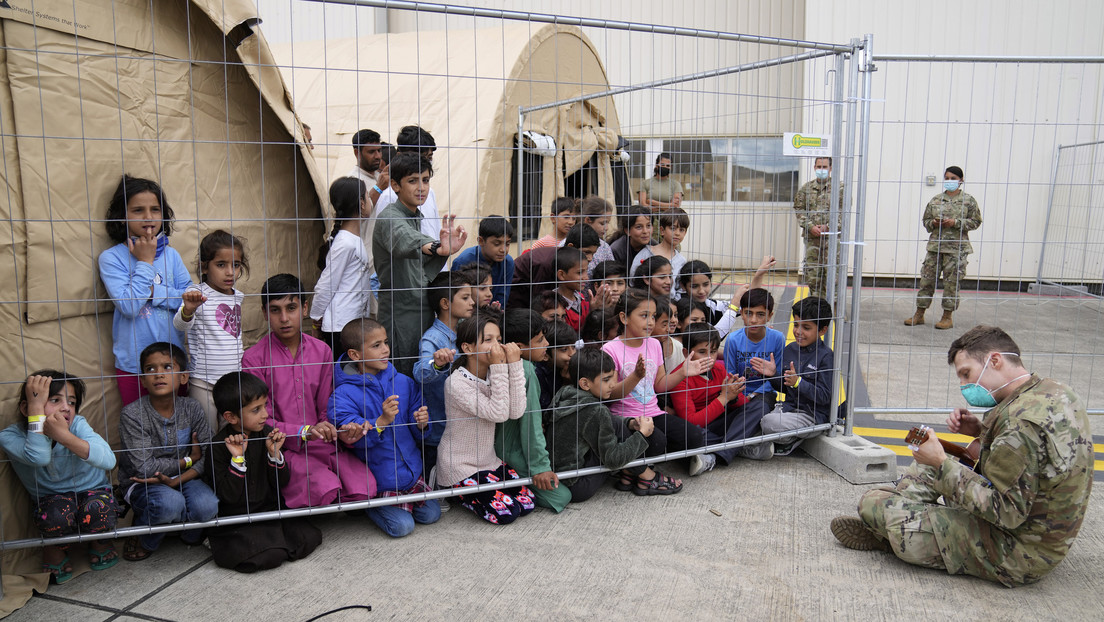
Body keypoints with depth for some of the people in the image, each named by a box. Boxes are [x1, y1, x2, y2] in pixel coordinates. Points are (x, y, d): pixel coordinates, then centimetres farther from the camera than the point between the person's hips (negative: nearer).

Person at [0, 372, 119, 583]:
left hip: (92, 491, 0)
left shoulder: (77, 425, -21)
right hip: (51, 500, 0)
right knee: (57, 514, -33)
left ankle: (100, 544, 6)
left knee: (96, 509, -32)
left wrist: (64, 436, -49)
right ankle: (54, 552, 3)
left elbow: (108, 460, -37)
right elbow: (39, 457, -41)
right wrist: (36, 406, -40)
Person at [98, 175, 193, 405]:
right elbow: (129, 306, -18)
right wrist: (145, 262, -12)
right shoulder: (111, 258, -7)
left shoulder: (170, 254, 3)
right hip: (132, 363, -3)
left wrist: (152, 291, -14)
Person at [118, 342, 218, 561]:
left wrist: (175, 480, -23)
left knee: (207, 506, -27)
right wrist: (188, 460, -12)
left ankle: (190, 532, 11)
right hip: (142, 484, -2)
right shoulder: (132, 415, -16)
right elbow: (144, 468, -20)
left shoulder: (191, 409, -7)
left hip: (182, 477, 3)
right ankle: (143, 538, 1)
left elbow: (206, 458, -7)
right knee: (170, 503, -35)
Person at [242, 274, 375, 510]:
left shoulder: (322, 351, 9)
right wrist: (305, 432, -22)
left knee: (365, 488, -20)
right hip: (283, 448, -4)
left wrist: (342, 432, -14)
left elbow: (326, 410, 9)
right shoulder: (254, 358, -3)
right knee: (325, 489, -30)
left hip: (322, 444, 4)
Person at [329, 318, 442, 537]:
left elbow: (418, 435, 5)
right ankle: (367, 504, 15)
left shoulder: (403, 383, -1)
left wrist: (422, 424, -18)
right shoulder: (344, 395, -15)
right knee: (402, 525, -10)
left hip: (411, 469, 5)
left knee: (431, 514, 3)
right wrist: (382, 422, -38)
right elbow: (352, 437, -24)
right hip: (378, 478, -5)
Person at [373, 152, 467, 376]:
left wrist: (444, 250, 6)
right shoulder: (390, 217, -13)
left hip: (423, 314, 9)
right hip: (400, 317, -9)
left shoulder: (415, 217, 15)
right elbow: (402, 241, -40)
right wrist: (436, 247, -57)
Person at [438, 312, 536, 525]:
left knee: (526, 503, 1)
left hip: (488, 460, 7)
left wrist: (514, 364, -20)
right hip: (460, 467, -7)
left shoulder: (493, 374, -2)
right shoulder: (456, 383, -22)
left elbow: (516, 411, -17)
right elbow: (498, 413, -28)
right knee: (506, 512, -14)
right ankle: (457, 492, 9)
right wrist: (499, 367, -30)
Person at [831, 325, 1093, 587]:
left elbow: (1006, 511, -28)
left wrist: (942, 464, -22)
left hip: (1016, 556, -10)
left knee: (872, 503, -13)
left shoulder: (1025, 421, -29)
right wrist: (983, 431, 3)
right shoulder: (1055, 392, 1)